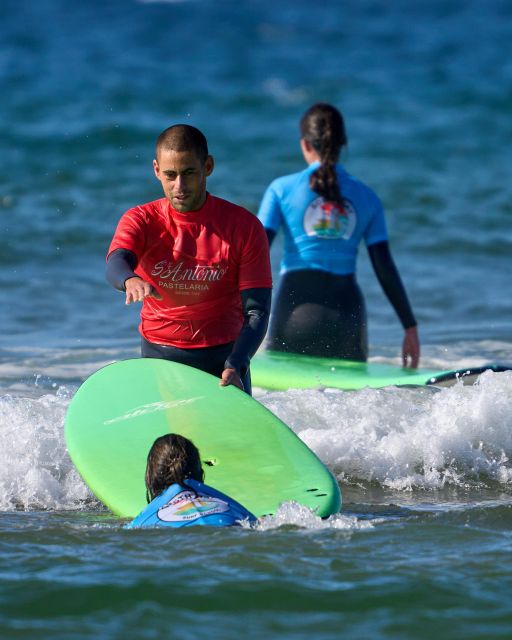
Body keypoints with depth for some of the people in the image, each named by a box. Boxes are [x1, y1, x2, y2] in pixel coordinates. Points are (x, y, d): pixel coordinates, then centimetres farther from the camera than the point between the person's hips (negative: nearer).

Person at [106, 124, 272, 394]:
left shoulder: (244, 226, -6)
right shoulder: (140, 220, -2)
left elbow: (257, 311, -11)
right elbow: (115, 264, -24)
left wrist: (235, 366, -27)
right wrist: (130, 280, -49)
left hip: (223, 355, -1)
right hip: (158, 357, 1)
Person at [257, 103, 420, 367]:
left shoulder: (282, 189, 3)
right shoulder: (366, 197, 9)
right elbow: (385, 268, 6)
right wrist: (410, 326, 11)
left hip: (296, 308, -1)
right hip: (348, 312, 1)